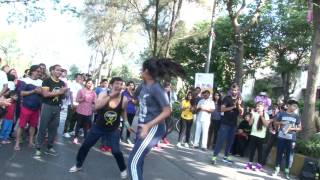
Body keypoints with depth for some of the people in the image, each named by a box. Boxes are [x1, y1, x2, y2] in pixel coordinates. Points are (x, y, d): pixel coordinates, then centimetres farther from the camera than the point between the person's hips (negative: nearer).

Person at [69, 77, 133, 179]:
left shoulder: (124, 99, -12)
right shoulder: (104, 94, -15)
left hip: (113, 130, -1)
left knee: (116, 151, -10)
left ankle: (123, 169, 17)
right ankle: (78, 165, 32)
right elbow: (96, 107, -32)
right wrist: (110, 96, -33)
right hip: (98, 127, 1)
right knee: (85, 146, 7)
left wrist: (126, 122, 10)